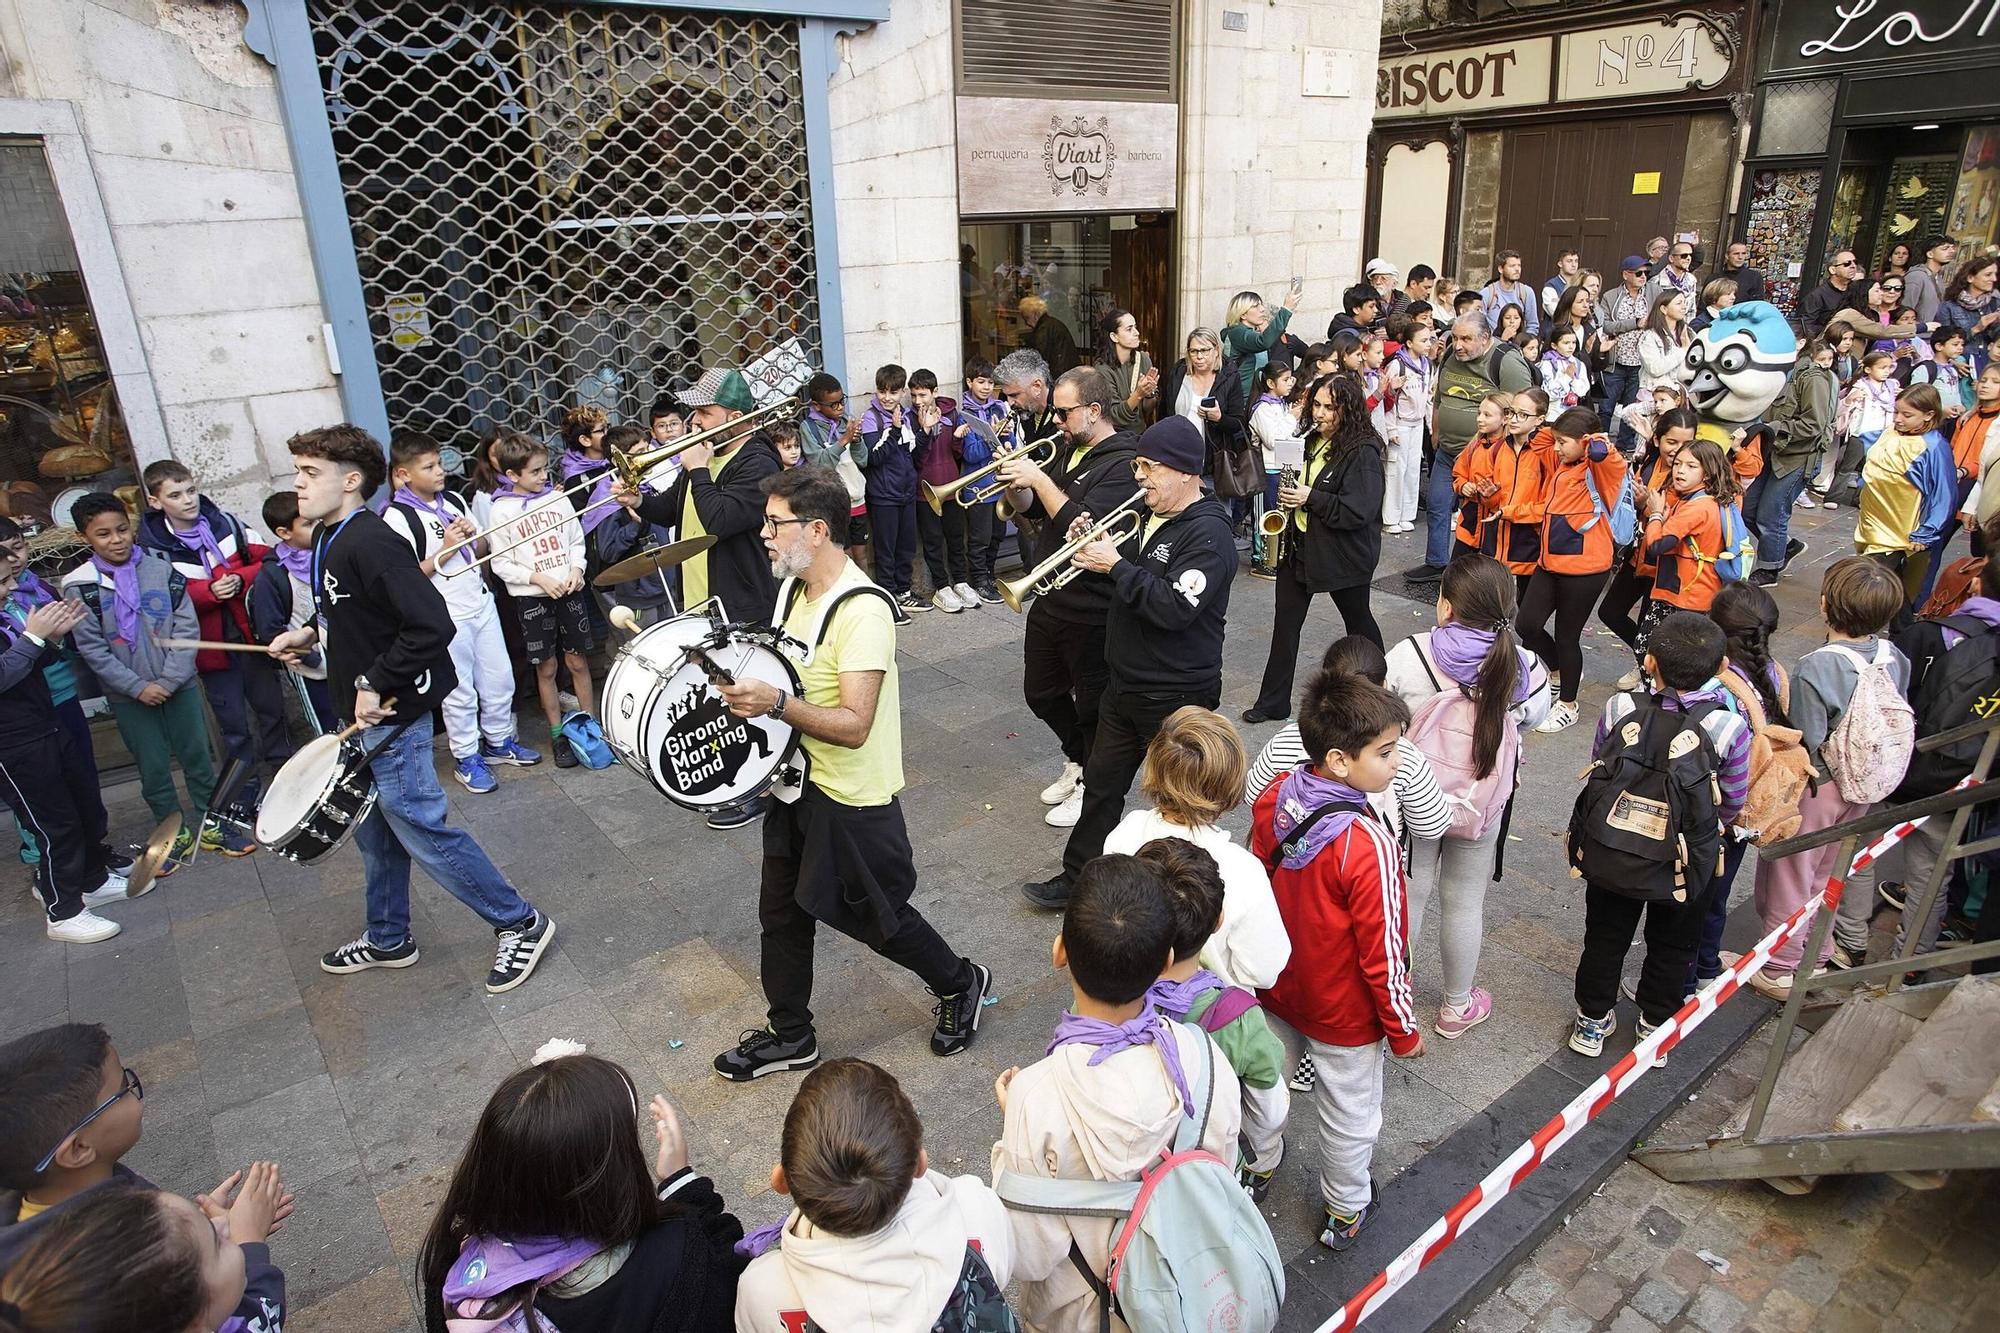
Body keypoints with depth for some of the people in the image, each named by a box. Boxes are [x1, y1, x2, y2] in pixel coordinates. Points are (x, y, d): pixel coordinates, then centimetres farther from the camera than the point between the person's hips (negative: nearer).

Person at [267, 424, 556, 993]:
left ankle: (520, 924, 9)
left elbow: (431, 625, -30)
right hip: (366, 712, 10)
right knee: (375, 830, 21)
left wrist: (375, 685, -24)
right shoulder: (328, 540, 9)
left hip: (392, 714, -10)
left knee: (420, 828, -4)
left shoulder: (369, 541, -22)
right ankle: (388, 940, 38)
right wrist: (311, 634, 11)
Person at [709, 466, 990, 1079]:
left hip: (853, 799, -8)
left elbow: (853, 726, -31)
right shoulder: (794, 589, 3)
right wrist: (742, 676, 1)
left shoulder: (863, 611, -26)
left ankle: (960, 984, 37)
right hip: (797, 779, 8)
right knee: (781, 912, 16)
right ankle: (790, 1036, 35)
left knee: (877, 917, 11)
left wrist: (775, 703, -42)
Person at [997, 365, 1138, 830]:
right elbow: (1033, 509, 14)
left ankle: (1090, 787, 28)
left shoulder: (1122, 461, -18)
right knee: (1042, 693, 22)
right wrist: (1016, 482, -5)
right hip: (1049, 600, 9)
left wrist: (1039, 478, -24)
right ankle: (1077, 762, 44)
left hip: (1091, 612, -9)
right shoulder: (1068, 451, 9)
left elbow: (1083, 524, -28)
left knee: (1091, 705, 8)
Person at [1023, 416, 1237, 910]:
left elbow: (1174, 608, -30)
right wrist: (1095, 549, -3)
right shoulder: (1150, 518, 8)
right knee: (1101, 783, 15)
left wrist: (1116, 565, -24)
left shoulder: (1208, 534, -19)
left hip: (1176, 694, -8)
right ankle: (1077, 878, 27)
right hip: (1124, 681, 9)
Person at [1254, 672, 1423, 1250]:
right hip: (1344, 1013, -5)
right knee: (1348, 1116, 21)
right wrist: (1404, 1029, -7)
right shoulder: (1368, 845, -35)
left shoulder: (1273, 799, -16)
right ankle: (1344, 1213, 45)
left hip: (1275, 989, 5)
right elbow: (1383, 952, -24)